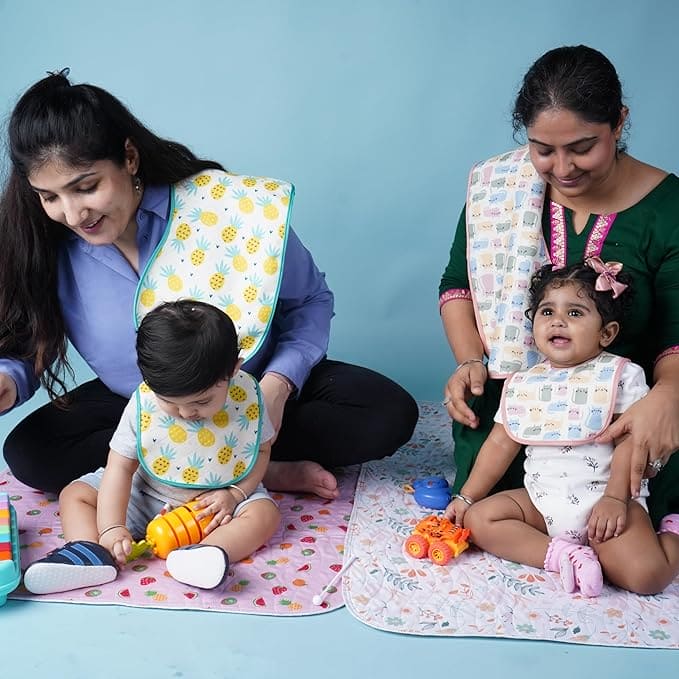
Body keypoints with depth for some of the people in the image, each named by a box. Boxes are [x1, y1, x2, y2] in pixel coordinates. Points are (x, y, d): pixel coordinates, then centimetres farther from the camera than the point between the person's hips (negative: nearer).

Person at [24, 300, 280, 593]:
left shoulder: (246, 397, -19)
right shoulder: (142, 404, -19)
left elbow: (261, 449, -4)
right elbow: (120, 467, -16)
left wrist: (235, 493, -18)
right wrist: (111, 528, -24)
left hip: (217, 502, -1)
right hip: (147, 498, 2)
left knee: (265, 513, -27)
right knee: (75, 494, -7)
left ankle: (209, 552, -49)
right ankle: (91, 551, -32)